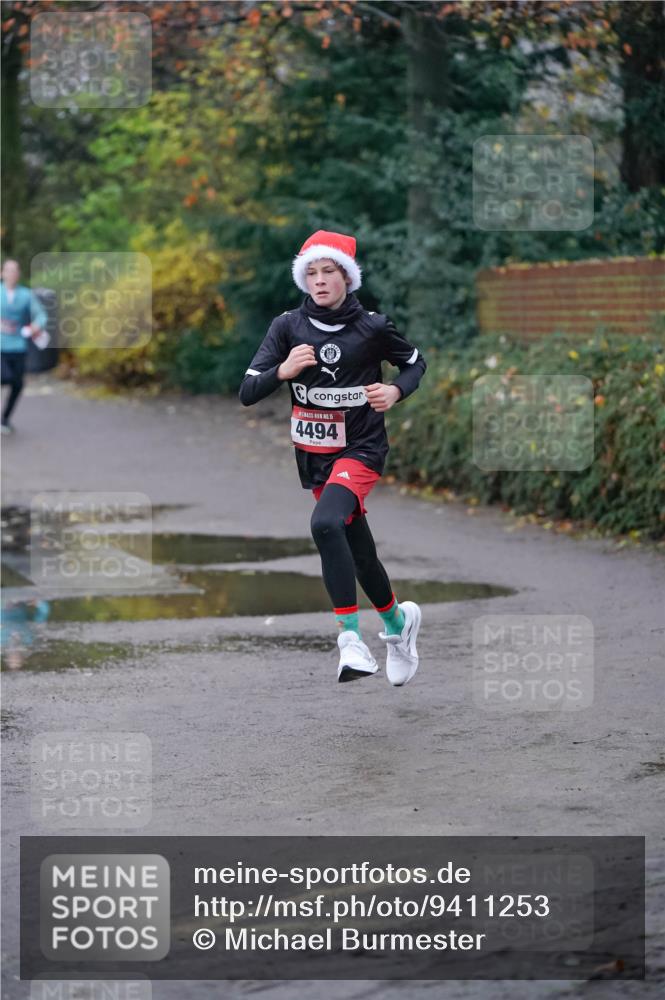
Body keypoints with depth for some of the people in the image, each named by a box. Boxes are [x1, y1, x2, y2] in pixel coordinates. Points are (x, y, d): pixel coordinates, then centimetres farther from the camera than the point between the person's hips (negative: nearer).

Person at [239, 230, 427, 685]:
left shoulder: (372, 326, -9)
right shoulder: (288, 326, -3)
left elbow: (416, 362, 10)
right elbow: (247, 394, -6)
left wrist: (396, 391, -11)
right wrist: (283, 370, -24)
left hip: (361, 449, -4)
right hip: (314, 456, 4)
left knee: (326, 523, -31)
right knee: (359, 554, 14)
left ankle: (351, 638, -27)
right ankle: (398, 621, 42)